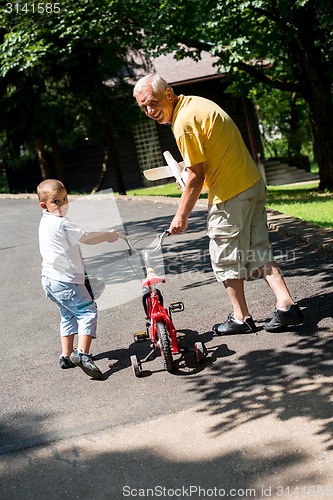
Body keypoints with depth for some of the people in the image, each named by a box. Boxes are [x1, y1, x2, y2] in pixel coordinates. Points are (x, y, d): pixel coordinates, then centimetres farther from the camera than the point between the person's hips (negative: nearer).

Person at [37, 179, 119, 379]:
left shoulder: (46, 222, 13)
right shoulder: (61, 224, -18)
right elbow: (86, 238, -12)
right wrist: (108, 235, 3)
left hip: (51, 280, 10)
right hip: (65, 281, -10)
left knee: (69, 315, 21)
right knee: (87, 311, -8)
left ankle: (67, 356, 27)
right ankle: (82, 353, -18)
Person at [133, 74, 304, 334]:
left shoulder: (183, 122, -18)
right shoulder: (195, 102, 12)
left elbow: (196, 177, -16)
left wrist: (181, 216, -8)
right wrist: (190, 167, 18)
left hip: (230, 195, -10)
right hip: (254, 184, 10)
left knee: (226, 257, 5)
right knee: (257, 250, 13)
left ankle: (241, 318, 16)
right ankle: (286, 306, 9)